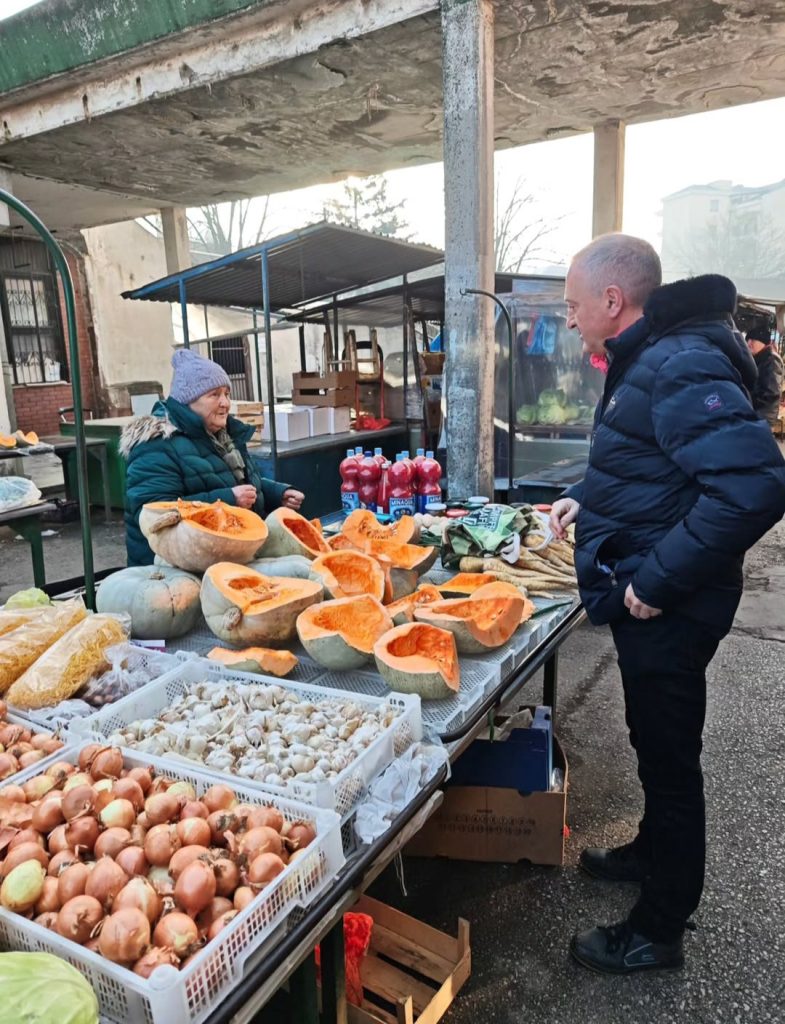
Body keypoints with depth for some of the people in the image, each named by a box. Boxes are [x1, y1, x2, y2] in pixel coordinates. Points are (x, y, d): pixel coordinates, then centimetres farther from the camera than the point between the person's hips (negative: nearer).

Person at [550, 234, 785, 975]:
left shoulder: (681, 367, -23)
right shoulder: (650, 361, 10)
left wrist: (657, 581, -28)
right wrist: (586, 497, 13)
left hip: (666, 610, -10)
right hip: (647, 603, 10)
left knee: (668, 756, 6)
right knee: (657, 746, 25)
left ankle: (658, 930, 26)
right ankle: (652, 853, 47)